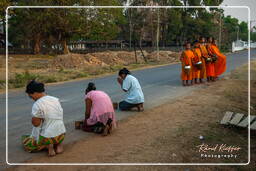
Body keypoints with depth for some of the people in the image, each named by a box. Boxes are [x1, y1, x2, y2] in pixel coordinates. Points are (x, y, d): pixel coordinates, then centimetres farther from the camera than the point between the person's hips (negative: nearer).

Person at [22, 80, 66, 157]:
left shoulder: (37, 104, -18)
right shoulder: (56, 100, 3)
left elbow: (35, 123, -14)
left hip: (47, 137, -6)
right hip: (61, 135, 6)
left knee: (26, 143, 20)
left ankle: (48, 146, -3)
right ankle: (59, 144, 8)